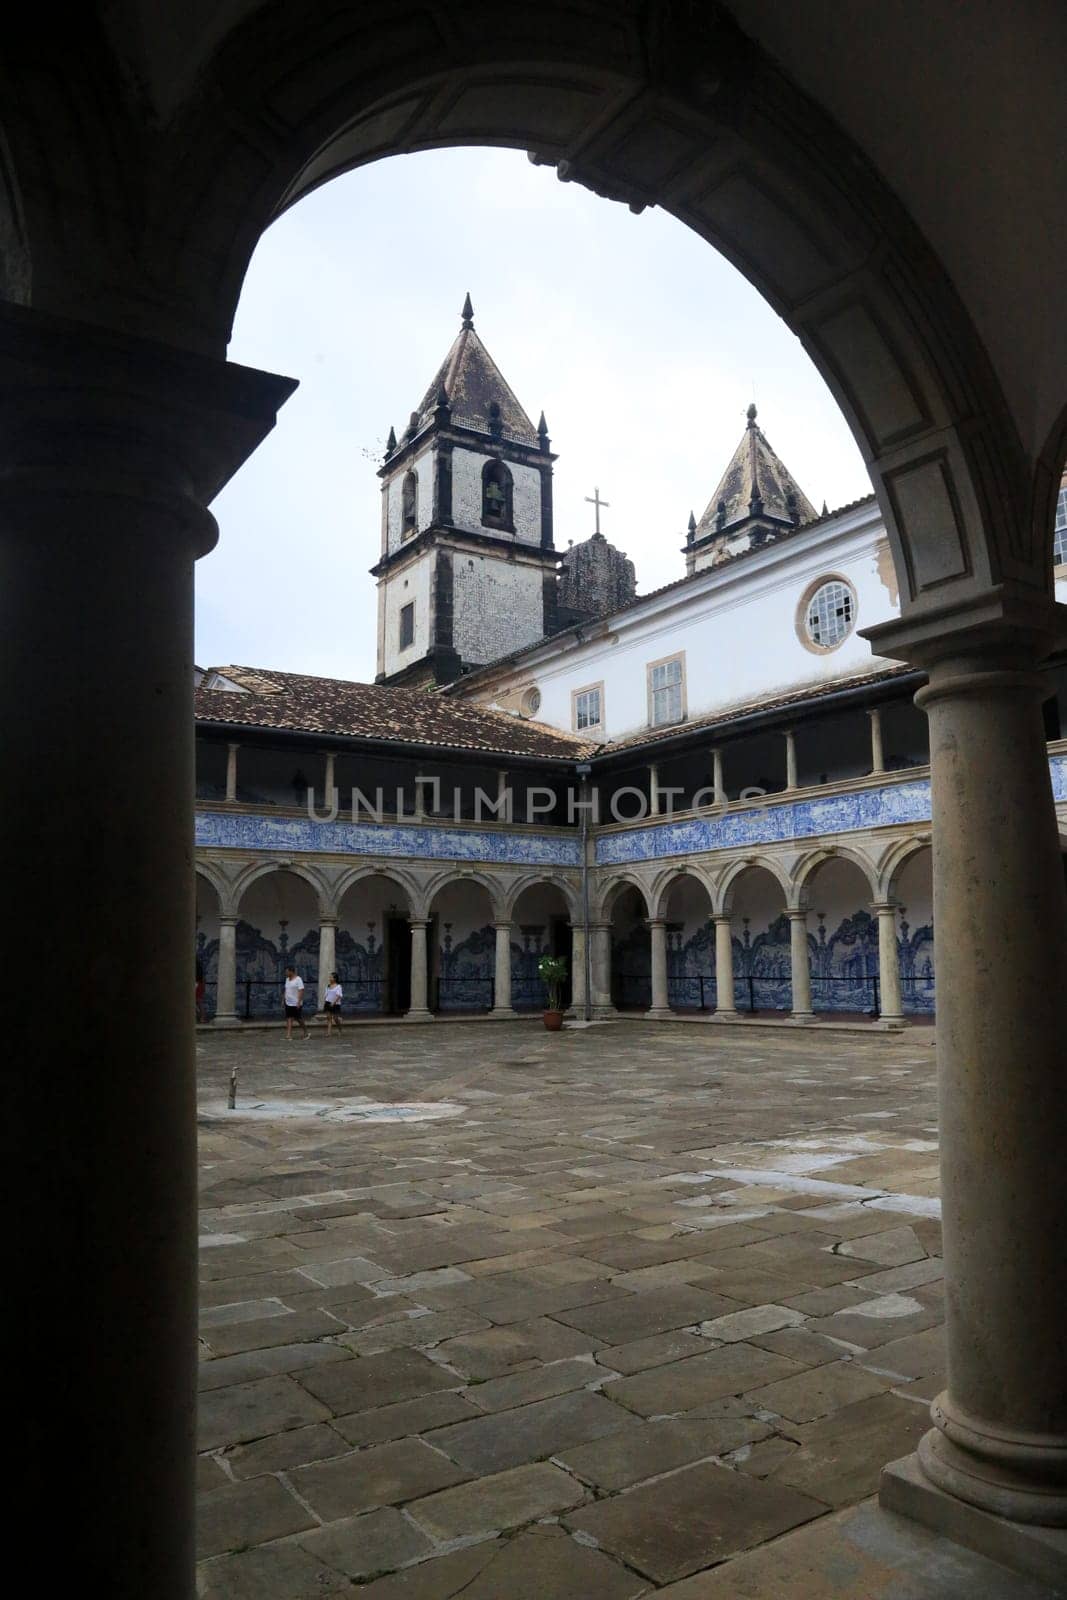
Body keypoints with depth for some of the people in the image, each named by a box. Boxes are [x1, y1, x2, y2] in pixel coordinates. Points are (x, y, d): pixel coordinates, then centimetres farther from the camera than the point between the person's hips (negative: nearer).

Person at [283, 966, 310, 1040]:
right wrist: (284, 1000, 14)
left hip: (296, 1004, -7)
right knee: (289, 1019, 0)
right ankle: (288, 1035, -4)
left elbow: (301, 991, -18)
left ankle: (306, 1033, 18)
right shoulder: (287, 979, 12)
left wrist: (299, 1002, -23)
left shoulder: (298, 980, -13)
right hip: (288, 1003, 7)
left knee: (299, 1019, 2)